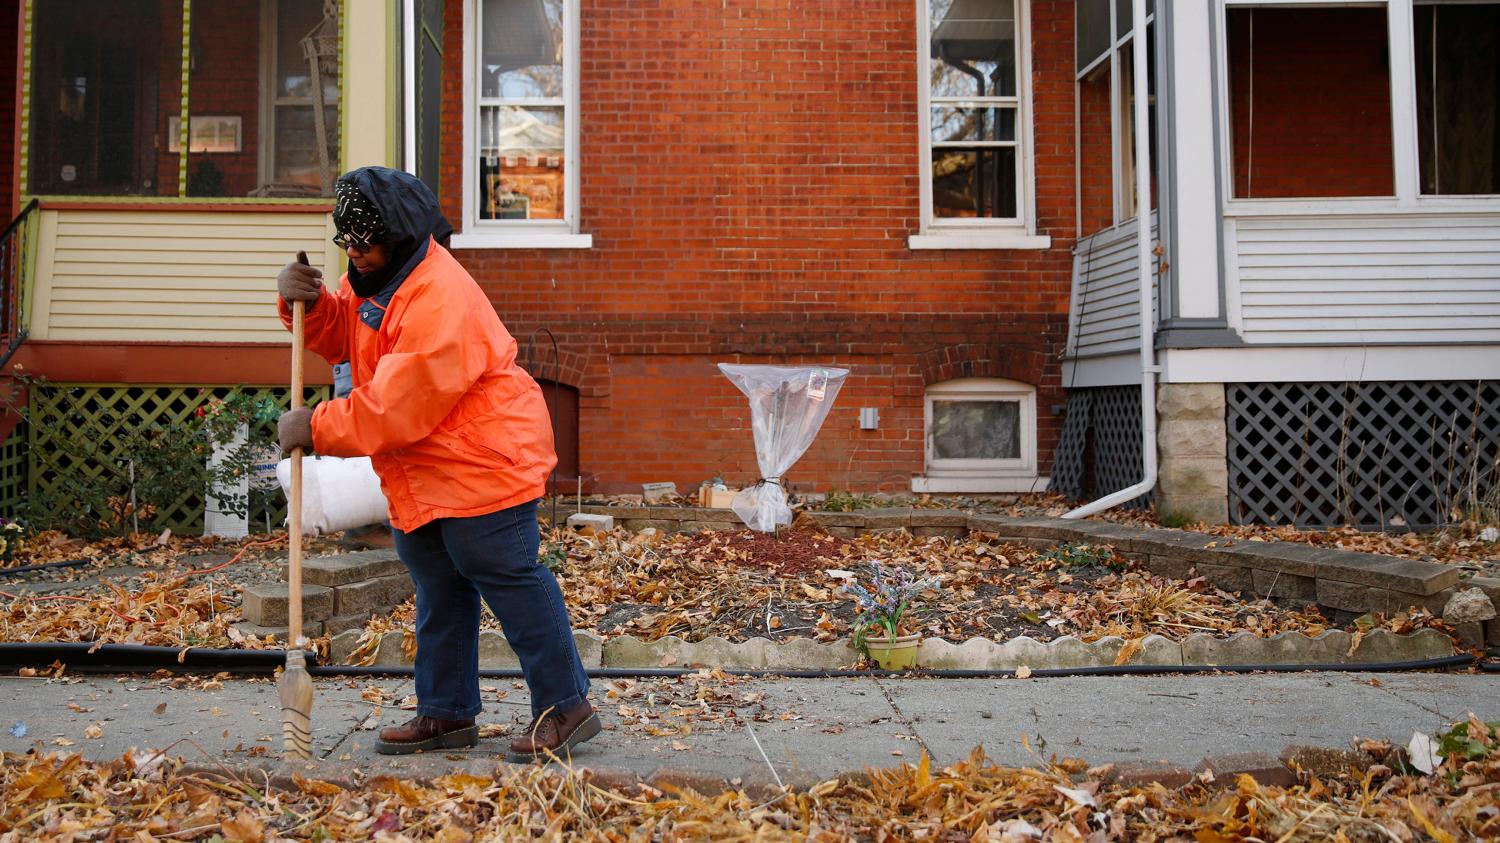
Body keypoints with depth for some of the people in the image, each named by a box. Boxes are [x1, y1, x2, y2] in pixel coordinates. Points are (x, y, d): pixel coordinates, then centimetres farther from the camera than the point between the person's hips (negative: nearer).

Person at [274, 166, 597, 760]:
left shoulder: (439, 300, -25)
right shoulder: (374, 277, 7)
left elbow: (394, 409, -27)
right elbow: (340, 336, 19)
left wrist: (316, 428, -18)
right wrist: (306, 303, -2)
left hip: (482, 462, -10)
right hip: (421, 477, 10)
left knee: (508, 577, -6)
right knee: (439, 589, 15)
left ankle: (566, 705, 6)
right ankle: (446, 712, 27)